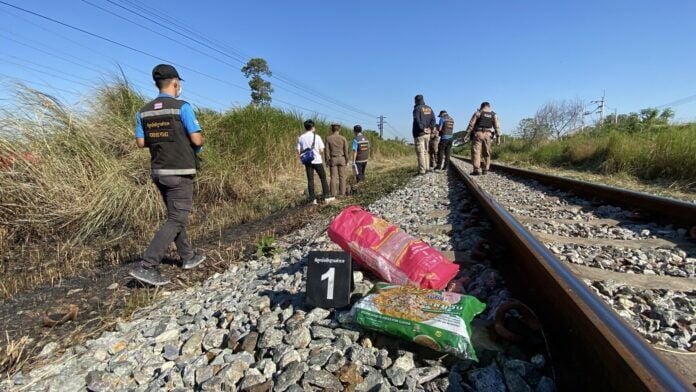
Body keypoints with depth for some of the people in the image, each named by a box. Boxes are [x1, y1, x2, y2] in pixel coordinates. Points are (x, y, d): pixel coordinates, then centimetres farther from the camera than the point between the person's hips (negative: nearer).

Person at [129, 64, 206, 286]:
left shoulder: (144, 111, 8)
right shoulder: (182, 107, -11)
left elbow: (141, 142, 7)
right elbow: (197, 140, -15)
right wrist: (200, 142, 7)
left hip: (158, 172, 7)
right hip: (180, 173, -7)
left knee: (175, 215, 18)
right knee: (177, 220, -4)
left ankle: (188, 257, 28)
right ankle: (146, 266, -9)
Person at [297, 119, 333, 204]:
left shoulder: (301, 138, 1)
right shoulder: (317, 137, -7)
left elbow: (299, 151, 1)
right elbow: (321, 150, -9)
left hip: (307, 161, 3)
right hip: (317, 161, -2)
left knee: (310, 180, 6)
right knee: (323, 178, 10)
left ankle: (313, 199, 7)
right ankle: (326, 197, 11)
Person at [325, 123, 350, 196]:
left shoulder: (328, 138, -3)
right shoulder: (343, 138, -3)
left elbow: (327, 150, -5)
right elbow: (346, 150, -4)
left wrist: (327, 160, 1)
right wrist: (347, 160, 5)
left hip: (332, 159, 0)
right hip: (341, 159, 0)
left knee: (333, 177, 2)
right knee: (342, 176, 5)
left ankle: (333, 193, 2)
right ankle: (342, 192, 6)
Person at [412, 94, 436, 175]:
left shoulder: (417, 108, -8)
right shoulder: (429, 108, 13)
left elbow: (417, 120, -21)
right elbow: (433, 119, 4)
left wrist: (422, 129, -15)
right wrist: (430, 128, 0)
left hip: (419, 134, -7)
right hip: (427, 134, 7)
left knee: (420, 152, -6)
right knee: (425, 151, 16)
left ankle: (422, 170, -8)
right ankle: (427, 168, 17)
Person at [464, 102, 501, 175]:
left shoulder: (478, 112, 1)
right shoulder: (493, 114, 12)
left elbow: (471, 124, -6)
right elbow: (497, 126, 6)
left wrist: (466, 134, -5)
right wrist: (498, 137, 7)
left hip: (478, 133, -4)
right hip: (487, 135, 4)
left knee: (476, 152, -7)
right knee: (486, 153, 12)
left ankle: (477, 170, -16)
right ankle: (485, 169, 12)